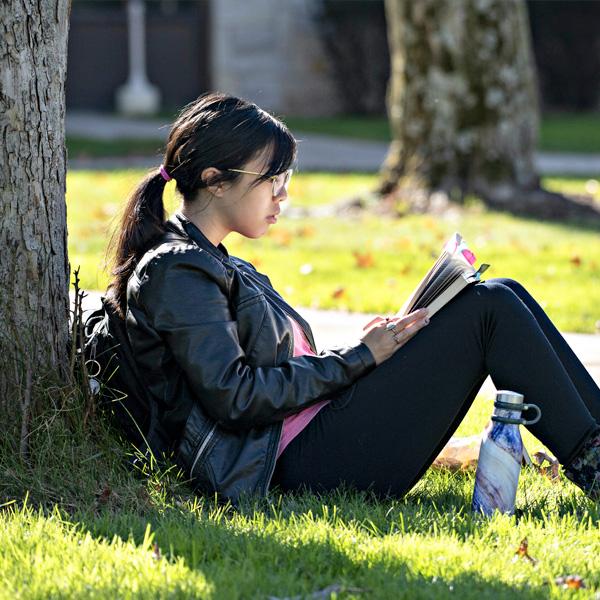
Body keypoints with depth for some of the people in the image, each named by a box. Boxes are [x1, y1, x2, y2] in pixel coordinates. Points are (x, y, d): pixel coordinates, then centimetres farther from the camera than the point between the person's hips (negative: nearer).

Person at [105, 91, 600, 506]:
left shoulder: (215, 265, 22)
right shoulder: (174, 271, -9)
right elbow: (234, 397, -19)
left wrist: (370, 345, 6)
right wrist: (359, 357, -12)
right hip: (305, 462, -10)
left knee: (504, 296, 3)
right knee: (490, 308, -11)